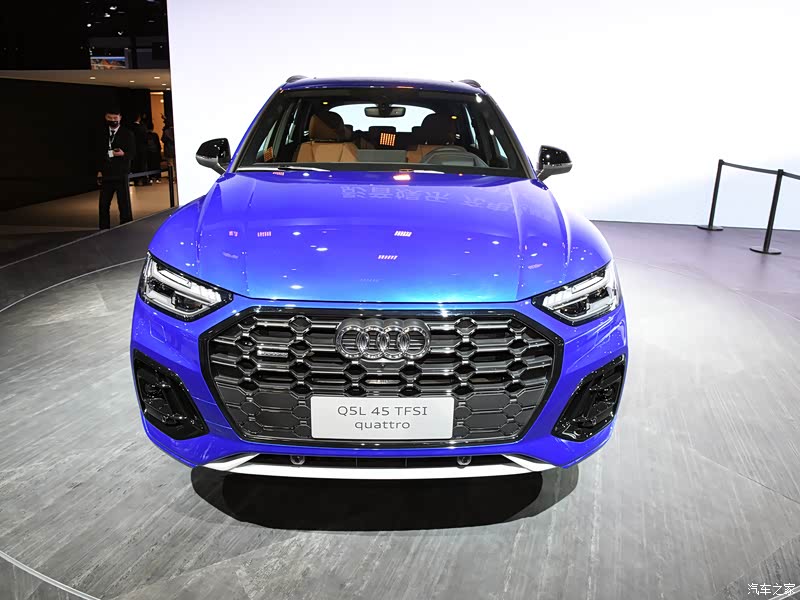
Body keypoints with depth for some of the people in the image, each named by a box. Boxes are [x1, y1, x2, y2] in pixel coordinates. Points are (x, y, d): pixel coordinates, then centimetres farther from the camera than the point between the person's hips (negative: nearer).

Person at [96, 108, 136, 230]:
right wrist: (99, 171, 9)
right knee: (103, 205, 6)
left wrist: (123, 154, -22)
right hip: (106, 174, 4)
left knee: (124, 205, -1)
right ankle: (104, 230, 16)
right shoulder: (102, 135, 12)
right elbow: (99, 154, 15)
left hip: (121, 175, -4)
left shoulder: (127, 134, 1)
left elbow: (132, 153, -2)